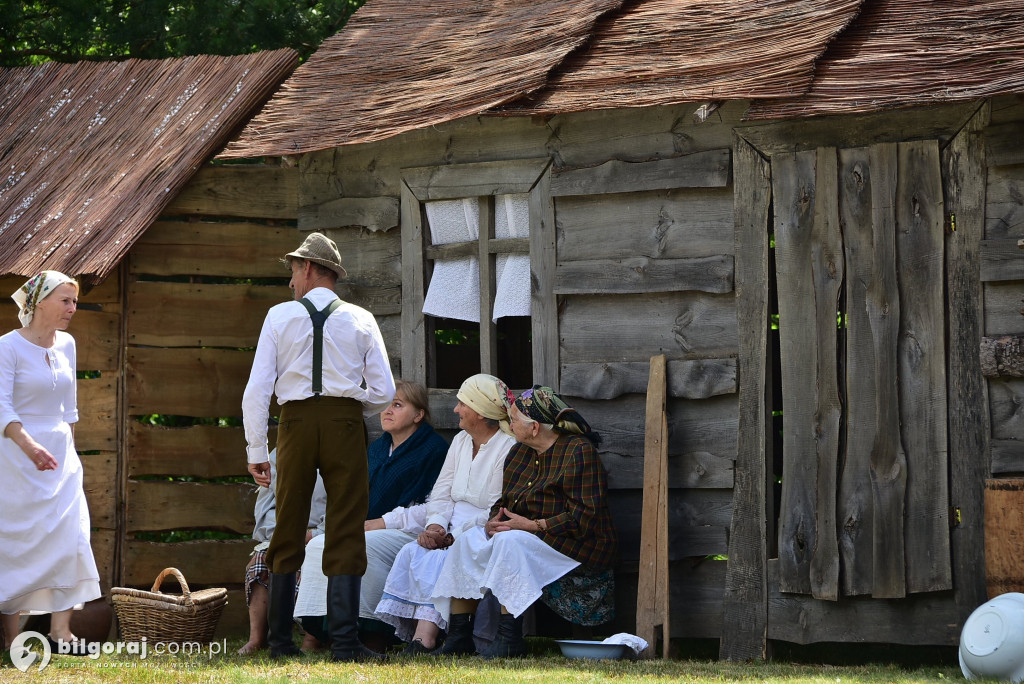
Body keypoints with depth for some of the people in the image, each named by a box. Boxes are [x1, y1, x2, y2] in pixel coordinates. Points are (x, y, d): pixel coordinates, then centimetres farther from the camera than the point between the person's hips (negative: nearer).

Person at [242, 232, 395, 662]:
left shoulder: (281, 316, 4)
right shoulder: (360, 320, 6)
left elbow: (257, 390, -1)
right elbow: (383, 391, 2)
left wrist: (256, 450, 5)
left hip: (296, 423, 0)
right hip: (346, 422, 0)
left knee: (288, 534, 11)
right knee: (345, 536, 0)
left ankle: (280, 640, 13)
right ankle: (344, 642, -8)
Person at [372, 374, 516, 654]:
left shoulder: (509, 449, -9)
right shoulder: (461, 442, 18)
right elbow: (442, 493, 13)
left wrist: (453, 536, -20)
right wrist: (434, 526, -7)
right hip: (451, 530, 7)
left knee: (435, 559, -30)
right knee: (413, 551, -21)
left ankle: (422, 641, -36)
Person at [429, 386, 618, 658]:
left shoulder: (578, 451, -14)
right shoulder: (520, 452, 12)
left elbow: (585, 516, -21)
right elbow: (504, 503, 16)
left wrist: (532, 525, -23)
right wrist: (494, 522, -8)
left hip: (576, 550, -9)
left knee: (510, 541, -32)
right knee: (470, 541, -8)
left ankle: (509, 638, -32)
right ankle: (459, 634, -11)